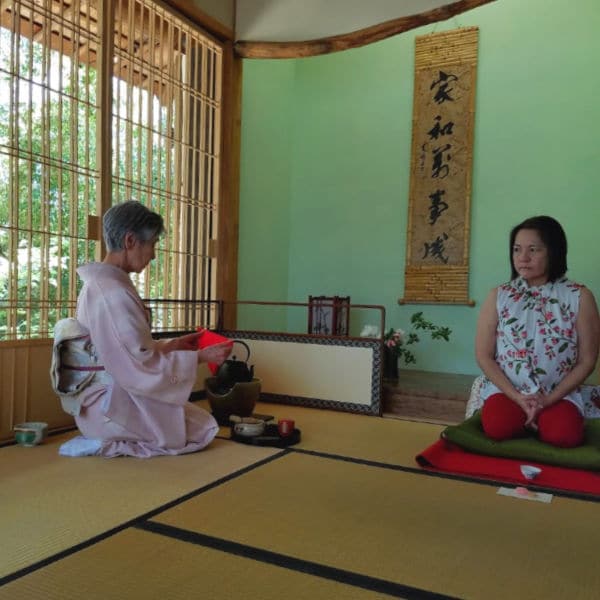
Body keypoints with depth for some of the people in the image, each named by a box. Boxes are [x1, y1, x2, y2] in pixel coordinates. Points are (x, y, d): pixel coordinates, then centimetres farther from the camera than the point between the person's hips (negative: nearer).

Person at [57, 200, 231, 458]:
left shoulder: (98, 283, 5)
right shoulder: (114, 293, -25)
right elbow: (142, 369, -25)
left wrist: (173, 344, 10)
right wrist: (200, 357, -17)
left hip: (106, 396, 9)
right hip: (113, 405, -9)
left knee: (194, 417, 22)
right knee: (202, 430, 5)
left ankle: (105, 439, 12)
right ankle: (106, 443, -2)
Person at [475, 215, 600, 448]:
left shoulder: (580, 297, -3)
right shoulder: (498, 296, -1)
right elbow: (484, 356, -2)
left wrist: (548, 399, -13)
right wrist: (518, 397, -13)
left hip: (558, 394, -1)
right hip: (507, 390, 1)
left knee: (564, 436, -29)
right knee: (496, 427, -28)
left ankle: (540, 418, 5)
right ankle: (529, 419, 6)